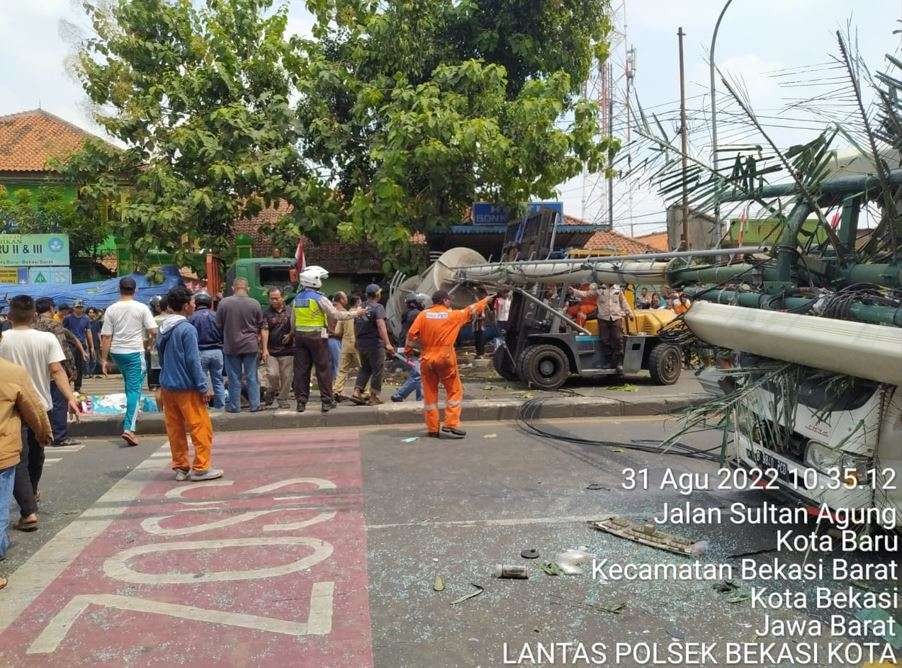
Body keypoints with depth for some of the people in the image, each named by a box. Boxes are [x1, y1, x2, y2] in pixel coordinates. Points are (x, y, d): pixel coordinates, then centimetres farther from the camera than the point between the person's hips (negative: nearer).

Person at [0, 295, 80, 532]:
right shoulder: (47, 339, -7)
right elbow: (56, 371, -15)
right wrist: (70, 398, -17)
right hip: (41, 406, 3)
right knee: (36, 455, 23)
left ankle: (29, 511, -12)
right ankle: (32, 493, 45)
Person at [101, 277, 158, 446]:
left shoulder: (111, 309, 0)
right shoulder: (142, 308, -7)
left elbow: (106, 337, 0)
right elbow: (153, 331, -11)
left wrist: (104, 359, 5)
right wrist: (149, 342, 11)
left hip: (117, 352, 4)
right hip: (135, 352, -4)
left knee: (129, 384, 26)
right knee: (134, 388, -5)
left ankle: (132, 413, 35)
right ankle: (129, 428, -14)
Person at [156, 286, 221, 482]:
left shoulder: (163, 329, 10)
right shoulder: (187, 329, -15)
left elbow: (162, 357, 17)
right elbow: (193, 361, -16)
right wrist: (204, 387, -12)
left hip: (167, 386, 8)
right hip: (186, 387, -8)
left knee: (175, 429, 12)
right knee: (201, 428, 0)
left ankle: (180, 467, 18)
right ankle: (200, 468, 2)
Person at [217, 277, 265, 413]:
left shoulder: (224, 303, -7)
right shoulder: (255, 303, -3)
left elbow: (218, 325, 1)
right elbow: (260, 327, 6)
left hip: (231, 345, -1)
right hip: (251, 345, 1)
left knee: (234, 378, 7)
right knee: (252, 377, 8)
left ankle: (234, 406, 14)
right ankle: (255, 405, 11)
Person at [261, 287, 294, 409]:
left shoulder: (289, 312, 8)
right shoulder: (266, 313, 5)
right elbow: (265, 331, -3)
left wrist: (290, 335, -5)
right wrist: (265, 349, -11)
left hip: (287, 350, 1)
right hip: (271, 350, -1)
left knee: (286, 377, 3)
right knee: (272, 374, -12)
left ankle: (283, 400, 15)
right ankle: (271, 394, 15)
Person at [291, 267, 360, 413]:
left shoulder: (297, 298, 10)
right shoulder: (319, 298, -10)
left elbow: (293, 321, 15)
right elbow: (336, 314, -10)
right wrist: (355, 313, -1)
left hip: (300, 336, 6)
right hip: (317, 337, -6)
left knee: (301, 369, 7)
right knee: (323, 369, 2)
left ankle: (300, 402, 9)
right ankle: (327, 402, 5)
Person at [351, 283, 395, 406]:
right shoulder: (378, 307, -10)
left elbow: (355, 326, 18)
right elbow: (380, 325, -23)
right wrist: (387, 343, -26)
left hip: (361, 342, 7)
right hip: (374, 342, -7)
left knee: (365, 368, 19)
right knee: (377, 369, 3)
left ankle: (357, 392, 9)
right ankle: (374, 397, 5)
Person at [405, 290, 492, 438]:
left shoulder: (424, 314, 1)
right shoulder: (453, 315, -2)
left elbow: (411, 334, -4)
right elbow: (471, 310, 13)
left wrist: (408, 349, 11)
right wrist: (485, 300, 28)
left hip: (427, 359, 3)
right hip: (445, 359, -3)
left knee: (430, 394, 9)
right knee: (454, 391, 9)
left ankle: (432, 429, 13)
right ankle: (450, 425, 2)